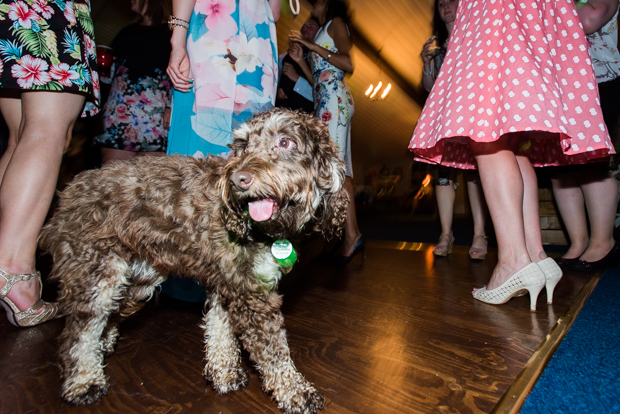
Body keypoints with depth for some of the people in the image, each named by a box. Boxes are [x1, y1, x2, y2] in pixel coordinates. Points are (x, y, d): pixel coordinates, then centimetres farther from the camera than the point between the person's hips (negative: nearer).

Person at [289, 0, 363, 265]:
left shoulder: (336, 22, 8)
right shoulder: (323, 32, 30)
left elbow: (348, 65, -9)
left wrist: (313, 47, -8)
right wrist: (300, 61, 20)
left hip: (335, 99, -9)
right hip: (325, 102, 9)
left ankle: (351, 233, -21)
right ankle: (350, 234, -1)